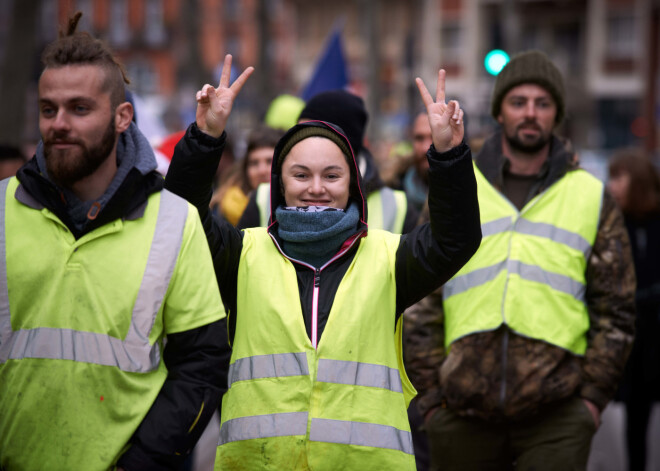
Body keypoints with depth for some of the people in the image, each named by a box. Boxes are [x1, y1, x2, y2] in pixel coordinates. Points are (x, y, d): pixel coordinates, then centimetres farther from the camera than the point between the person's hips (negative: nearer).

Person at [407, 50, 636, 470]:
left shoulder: (592, 198, 10)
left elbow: (616, 309, 9)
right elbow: (422, 301, 10)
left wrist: (594, 394, -1)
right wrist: (429, 390, 3)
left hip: (556, 419, -1)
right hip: (463, 412, 1)